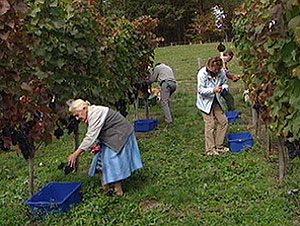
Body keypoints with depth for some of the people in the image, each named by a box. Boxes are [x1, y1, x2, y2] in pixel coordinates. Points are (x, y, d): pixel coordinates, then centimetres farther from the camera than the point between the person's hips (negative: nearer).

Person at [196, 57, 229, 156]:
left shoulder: (221, 72, -6)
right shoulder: (202, 73, -20)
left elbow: (224, 82, 10)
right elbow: (200, 90, -20)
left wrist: (223, 87, -15)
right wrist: (213, 90, -35)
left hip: (216, 100, 6)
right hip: (206, 102, -6)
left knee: (223, 121, 7)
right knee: (210, 125, -4)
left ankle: (219, 145, 23)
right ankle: (210, 149, 9)